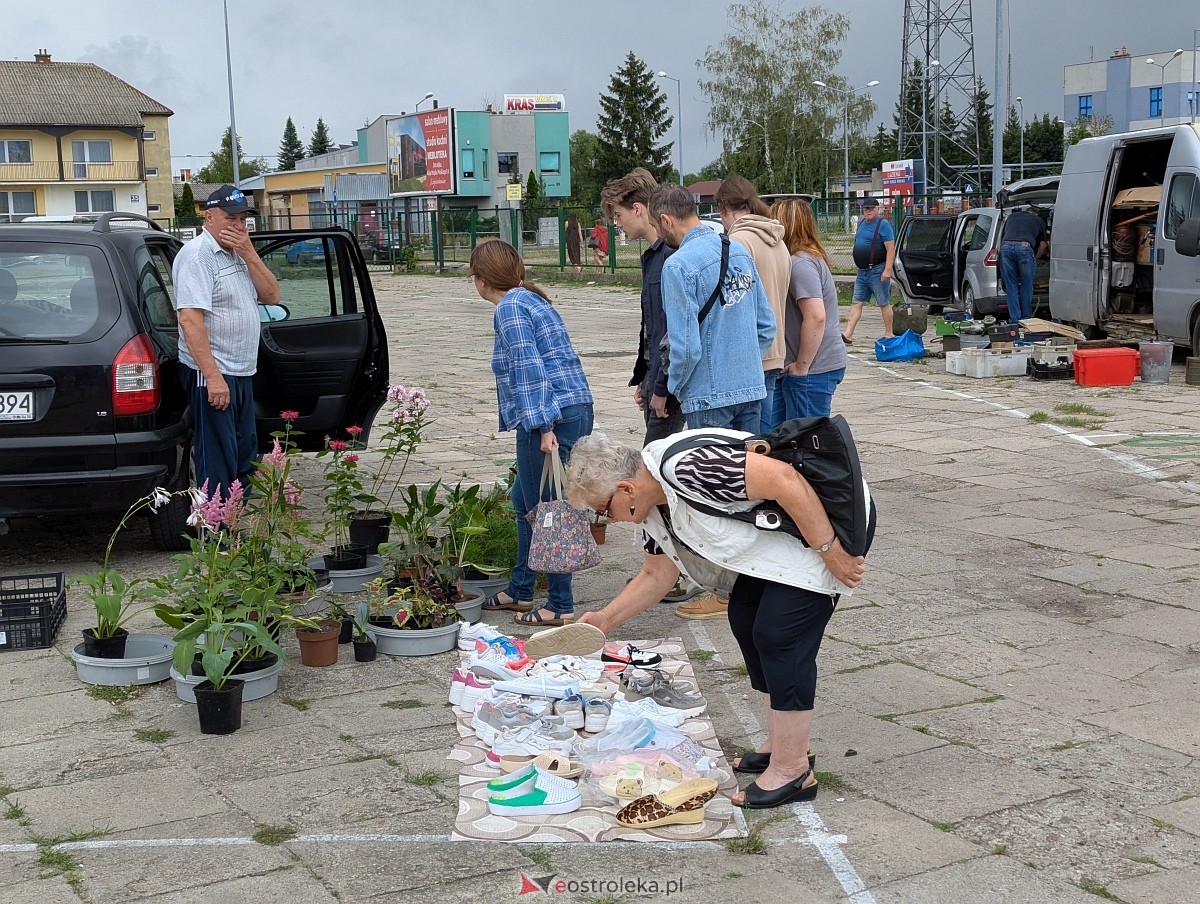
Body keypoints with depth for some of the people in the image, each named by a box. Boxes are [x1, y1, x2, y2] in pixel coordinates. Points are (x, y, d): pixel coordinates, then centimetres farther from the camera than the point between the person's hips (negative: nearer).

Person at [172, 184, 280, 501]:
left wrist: (249, 254, -6)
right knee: (218, 467, -5)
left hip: (241, 372, 9)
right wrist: (213, 377, -28)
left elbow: (271, 295, 7)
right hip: (211, 374, -9)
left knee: (244, 456, 18)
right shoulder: (198, 255, -14)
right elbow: (189, 318, -23)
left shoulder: (239, 254, 13)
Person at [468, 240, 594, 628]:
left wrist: (544, 426, -22)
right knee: (526, 501, 20)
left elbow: (530, 369, -18)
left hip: (554, 417, -10)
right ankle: (520, 590, 29)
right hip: (575, 410, 10)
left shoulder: (510, 308, -9)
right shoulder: (530, 299, 20)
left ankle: (561, 606, 6)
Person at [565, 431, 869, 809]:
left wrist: (831, 552, -27)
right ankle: (784, 741, 25)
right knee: (746, 620, 12)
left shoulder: (685, 466, -29)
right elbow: (656, 575, 17)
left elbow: (783, 479, -33)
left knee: (779, 635, -11)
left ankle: (791, 770, -2)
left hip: (826, 524, -10)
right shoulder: (653, 505, 4)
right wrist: (605, 620, 11)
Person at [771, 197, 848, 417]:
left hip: (812, 368, -9)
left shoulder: (801, 263, -16)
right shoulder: (813, 257, 14)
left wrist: (801, 365, -18)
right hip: (823, 364, 9)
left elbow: (816, 317, -24)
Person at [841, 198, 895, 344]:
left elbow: (891, 249, -16)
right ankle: (848, 335, -2)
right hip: (862, 271, 8)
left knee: (884, 304, 1)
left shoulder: (883, 225, -11)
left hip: (877, 271, -8)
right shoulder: (862, 223, 13)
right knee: (856, 302, 2)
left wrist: (887, 270, -22)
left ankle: (888, 335, 10)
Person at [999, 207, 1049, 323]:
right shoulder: (1039, 220, 27)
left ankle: (1014, 320, 5)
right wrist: (1035, 257, 46)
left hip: (1006, 246, 2)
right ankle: (1026, 318, 14)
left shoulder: (1011, 216, 33)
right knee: (1026, 286, 10)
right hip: (1025, 247, -2)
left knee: (1011, 286, 7)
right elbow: (1043, 245, 29)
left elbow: (1001, 236, 34)